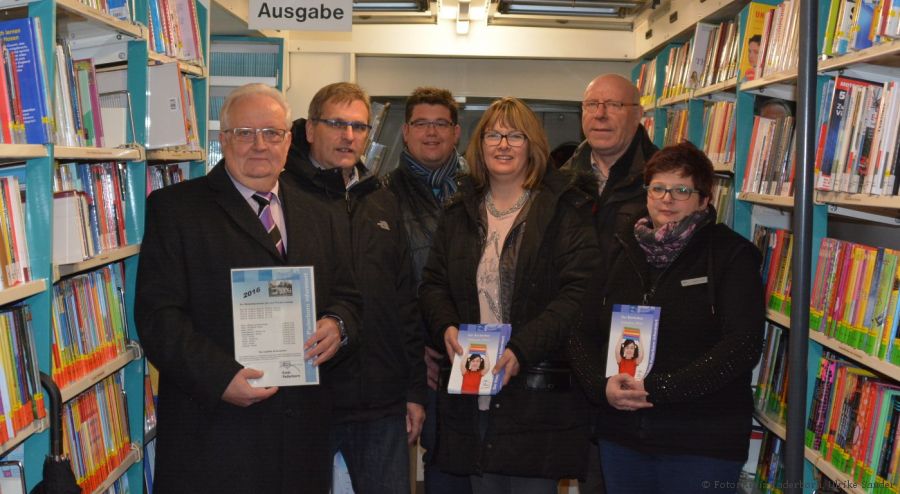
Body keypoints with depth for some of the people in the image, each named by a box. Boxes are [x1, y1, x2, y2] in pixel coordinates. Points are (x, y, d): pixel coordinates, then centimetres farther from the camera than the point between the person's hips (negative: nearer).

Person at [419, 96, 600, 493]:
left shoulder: (565, 208, -4)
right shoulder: (460, 212, 13)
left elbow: (579, 292, -12)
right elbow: (433, 282, 15)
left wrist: (522, 349, -21)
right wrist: (446, 327, -7)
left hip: (538, 388, -4)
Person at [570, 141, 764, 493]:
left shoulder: (731, 254, -4)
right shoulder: (623, 250, 7)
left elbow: (742, 346, -14)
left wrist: (657, 388, -19)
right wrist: (602, 385, -13)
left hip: (703, 441, -4)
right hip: (621, 434, 4)